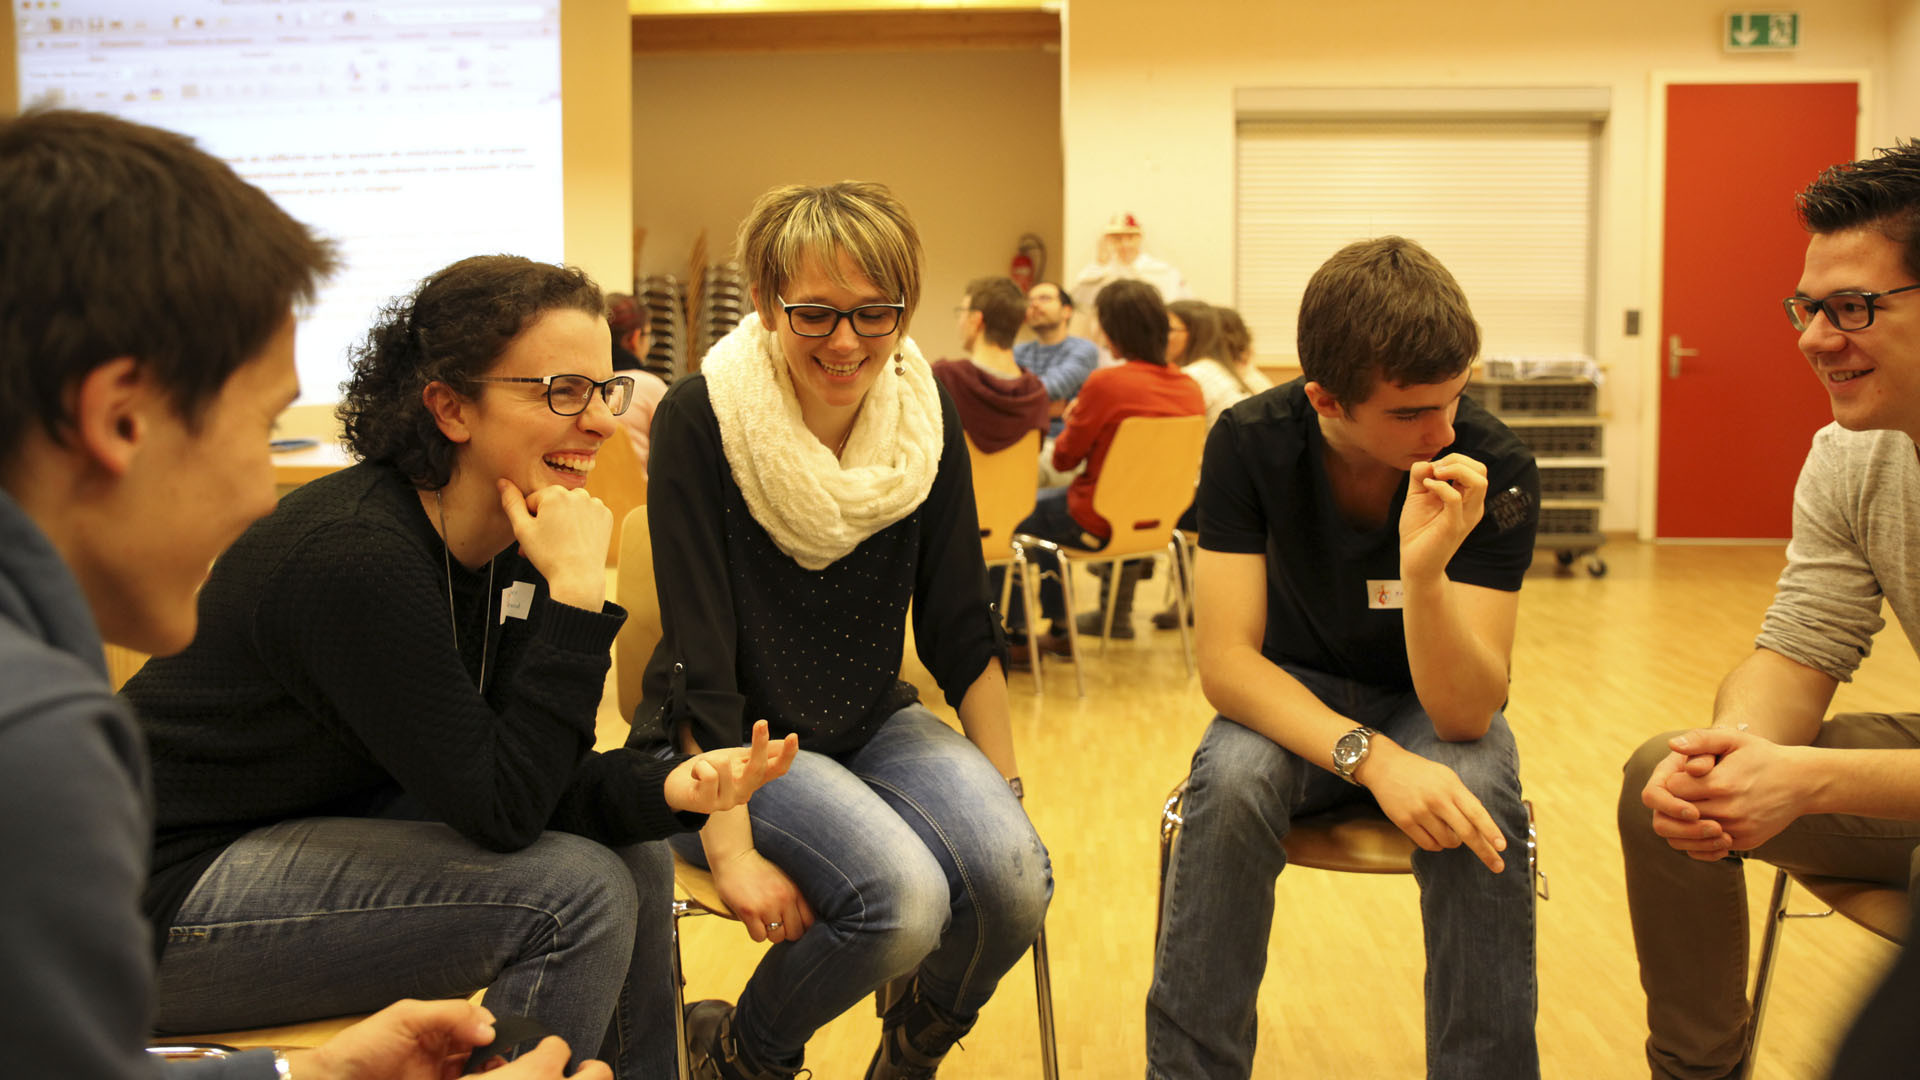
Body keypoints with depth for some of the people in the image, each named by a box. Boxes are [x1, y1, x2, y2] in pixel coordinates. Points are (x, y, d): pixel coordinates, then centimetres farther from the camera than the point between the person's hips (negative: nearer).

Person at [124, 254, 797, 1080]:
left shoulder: (503, 545, -2)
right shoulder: (357, 555, -28)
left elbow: (533, 779, -1)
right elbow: (501, 810, -27)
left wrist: (667, 788, -19)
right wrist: (575, 591, -28)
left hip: (319, 821, 9)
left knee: (636, 857, 3)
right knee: (576, 891, -20)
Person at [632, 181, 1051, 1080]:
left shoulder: (927, 418, -3)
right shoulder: (698, 421, -16)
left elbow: (959, 629, 2)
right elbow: (698, 654, -18)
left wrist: (1005, 791, -3)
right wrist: (730, 847, -24)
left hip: (873, 724, 5)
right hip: (732, 739, -4)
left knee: (1013, 877, -22)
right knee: (903, 894, -29)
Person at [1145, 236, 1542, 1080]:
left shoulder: (1495, 471, -22)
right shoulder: (1250, 442, -19)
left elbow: (1465, 713, -26)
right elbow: (1226, 662, -22)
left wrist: (1425, 572, -44)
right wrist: (1369, 755, -37)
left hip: (1431, 705, 0)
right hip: (1294, 705, 1)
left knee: (1477, 798, -33)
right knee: (1230, 780, -32)